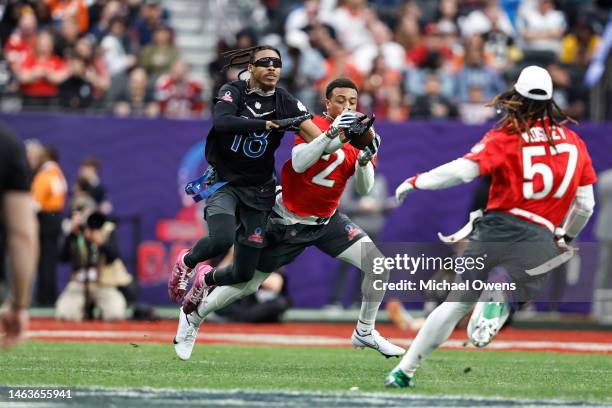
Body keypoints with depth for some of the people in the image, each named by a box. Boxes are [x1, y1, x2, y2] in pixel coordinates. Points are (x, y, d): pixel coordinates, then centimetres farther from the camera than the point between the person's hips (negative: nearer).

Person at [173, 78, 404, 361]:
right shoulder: (312, 125, -16)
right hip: (288, 223, -5)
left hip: (328, 221, 5)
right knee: (247, 284, 4)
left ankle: (364, 332, 6)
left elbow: (363, 188, -6)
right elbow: (299, 164, -33)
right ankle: (193, 314, 29)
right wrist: (332, 134, -41)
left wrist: (365, 158, -25)